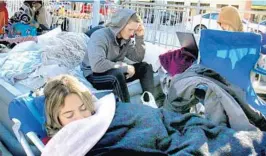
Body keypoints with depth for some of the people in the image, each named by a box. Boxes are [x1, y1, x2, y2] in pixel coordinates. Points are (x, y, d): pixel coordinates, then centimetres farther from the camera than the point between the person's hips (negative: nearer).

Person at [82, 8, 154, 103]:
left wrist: (140, 37, -11)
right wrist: (125, 67, -29)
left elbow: (138, 58, 1)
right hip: (94, 75, -7)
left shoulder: (126, 39, -1)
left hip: (118, 73, 8)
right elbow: (97, 65, -38)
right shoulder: (100, 36, -24)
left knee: (145, 67, -5)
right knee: (118, 73, -37)